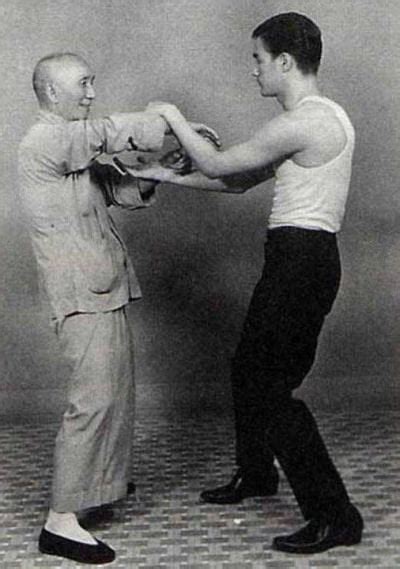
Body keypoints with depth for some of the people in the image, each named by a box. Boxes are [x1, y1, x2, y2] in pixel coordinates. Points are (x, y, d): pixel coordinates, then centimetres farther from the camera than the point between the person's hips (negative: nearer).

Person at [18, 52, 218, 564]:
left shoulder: (75, 146, 20)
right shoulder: (45, 140, -12)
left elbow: (118, 190, 18)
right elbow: (114, 131, -20)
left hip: (103, 291, 10)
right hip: (81, 294, -10)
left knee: (115, 389, 18)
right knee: (94, 399, -12)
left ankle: (103, 479, 37)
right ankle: (61, 521, -7)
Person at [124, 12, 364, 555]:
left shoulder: (299, 123, -18)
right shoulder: (322, 115, 16)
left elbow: (219, 165, -9)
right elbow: (241, 180, 17)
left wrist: (174, 118, 6)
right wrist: (169, 176, 15)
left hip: (299, 260, -10)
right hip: (303, 258, 10)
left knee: (271, 387, -5)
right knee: (250, 368, 21)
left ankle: (335, 515, 2)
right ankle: (255, 473, 41)